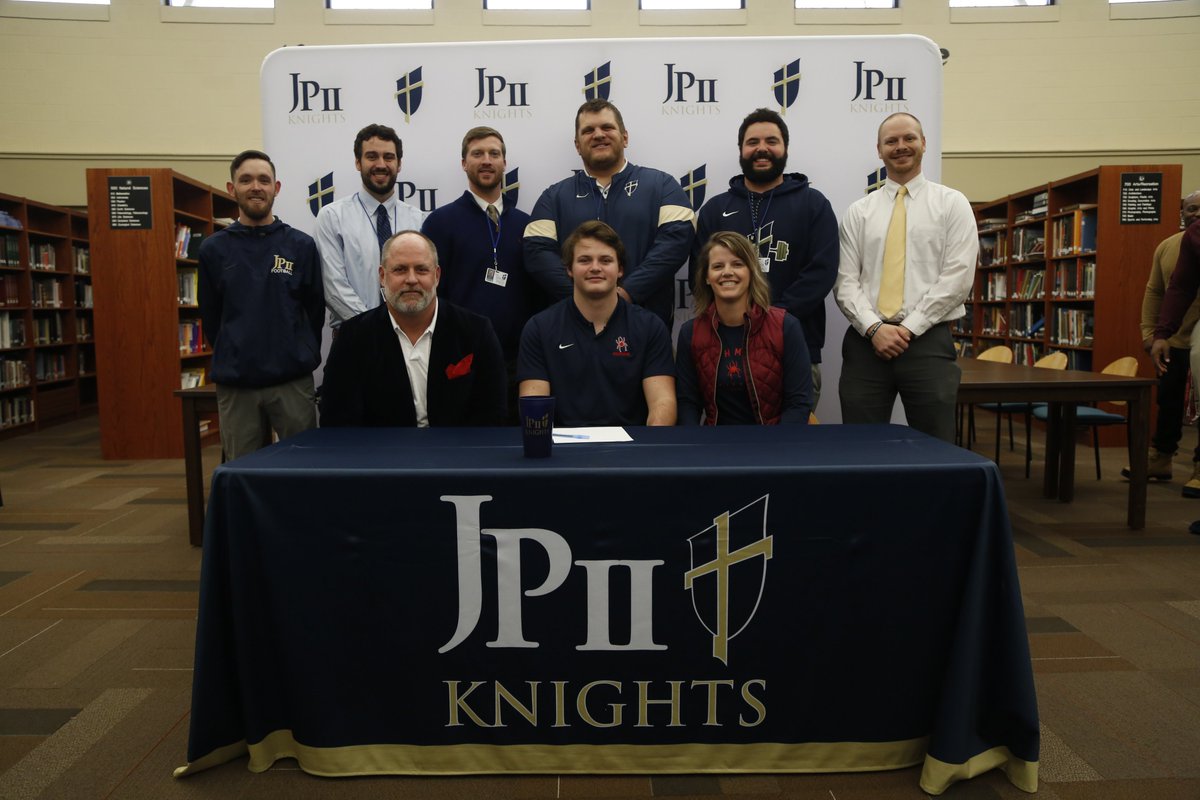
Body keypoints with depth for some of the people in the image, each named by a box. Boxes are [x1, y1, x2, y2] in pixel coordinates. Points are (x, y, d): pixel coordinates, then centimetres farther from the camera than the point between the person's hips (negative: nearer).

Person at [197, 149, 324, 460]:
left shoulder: (301, 245, 2)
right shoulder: (214, 248, 5)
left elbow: (315, 309, 5)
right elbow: (210, 317, 11)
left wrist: (300, 358, 4)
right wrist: (233, 358, 12)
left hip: (293, 382, -1)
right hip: (235, 385, 1)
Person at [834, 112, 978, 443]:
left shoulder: (951, 203, 7)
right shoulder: (858, 211, 12)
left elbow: (957, 276, -3)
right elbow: (846, 281, 5)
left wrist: (909, 328, -11)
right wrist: (874, 328, -11)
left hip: (928, 341, -1)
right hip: (866, 342, 2)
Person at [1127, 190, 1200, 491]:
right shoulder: (1166, 246, 5)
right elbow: (1154, 291, 9)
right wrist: (1148, 330, 2)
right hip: (1172, 340, 4)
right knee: (1168, 402, 14)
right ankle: (1160, 461, 27)